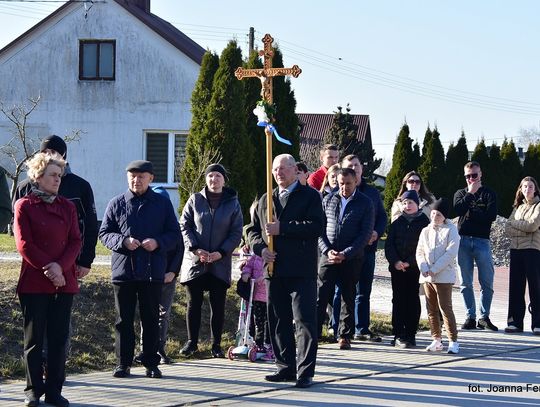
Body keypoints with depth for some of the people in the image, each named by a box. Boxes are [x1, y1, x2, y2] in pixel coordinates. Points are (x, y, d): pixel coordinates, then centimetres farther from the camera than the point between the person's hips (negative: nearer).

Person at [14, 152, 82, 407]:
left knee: (59, 339, 4)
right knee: (34, 338, 3)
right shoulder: (24, 206, -1)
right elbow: (24, 244, -7)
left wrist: (60, 266, -11)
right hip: (34, 282, -4)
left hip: (64, 281, 4)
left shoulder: (67, 207, 11)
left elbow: (75, 241, 5)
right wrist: (47, 269, -14)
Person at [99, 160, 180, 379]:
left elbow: (174, 233, 6)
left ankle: (151, 363, 13)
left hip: (152, 271, 0)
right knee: (124, 320, 5)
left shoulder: (163, 203, 6)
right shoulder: (116, 204, 5)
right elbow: (104, 233, 5)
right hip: (123, 269, 0)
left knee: (151, 319, 5)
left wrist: (158, 242, -13)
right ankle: (123, 363, 12)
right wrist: (123, 241, -14)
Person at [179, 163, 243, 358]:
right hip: (195, 261, 0)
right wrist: (195, 249, -11)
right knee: (194, 303, 5)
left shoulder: (232, 203, 4)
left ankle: (216, 344, 10)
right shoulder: (195, 200, 3)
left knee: (218, 305, 2)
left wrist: (221, 252, -10)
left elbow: (236, 233, 2)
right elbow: (184, 226, 2)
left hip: (220, 263, 0)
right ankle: (191, 342, 15)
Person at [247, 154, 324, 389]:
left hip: (301, 271, -6)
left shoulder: (310, 196, 1)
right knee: (278, 322, 9)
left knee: (305, 321, -7)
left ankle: (305, 372, -6)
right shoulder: (265, 200, 18)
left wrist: (282, 228, -17)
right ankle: (286, 368, 17)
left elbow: (316, 226, -12)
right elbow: (253, 230, 20)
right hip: (274, 270, 6)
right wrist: (261, 248, -1)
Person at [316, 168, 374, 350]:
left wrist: (345, 254, -13)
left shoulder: (365, 203, 1)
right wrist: (328, 251, -9)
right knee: (321, 296, -5)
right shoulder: (328, 200, 8)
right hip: (328, 256, 1)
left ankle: (345, 336, 13)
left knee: (348, 297, 6)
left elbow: (365, 233, -5)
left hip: (352, 258, -1)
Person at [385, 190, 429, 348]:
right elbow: (389, 245, 5)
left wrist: (409, 262, -12)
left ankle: (410, 335, 5)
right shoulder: (397, 223, 9)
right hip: (397, 268, 2)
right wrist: (395, 261, -11)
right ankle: (398, 334, 2)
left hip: (415, 268, -2)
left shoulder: (424, 222, 1)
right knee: (398, 300, 1)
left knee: (413, 301, 0)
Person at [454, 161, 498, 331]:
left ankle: (484, 317, 4)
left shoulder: (489, 194, 9)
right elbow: (458, 209, -6)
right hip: (463, 240, 2)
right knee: (466, 283, 2)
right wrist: (470, 193, -6)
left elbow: (491, 215, -7)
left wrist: (471, 214, -6)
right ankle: (470, 317, 7)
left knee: (487, 282, -4)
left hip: (482, 241, -2)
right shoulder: (460, 194, 15)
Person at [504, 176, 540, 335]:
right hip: (516, 249, 6)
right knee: (515, 287, 4)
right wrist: (523, 229, -9)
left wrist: (515, 223, 0)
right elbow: (508, 229, 8)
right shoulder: (518, 207, 18)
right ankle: (515, 322, 8)